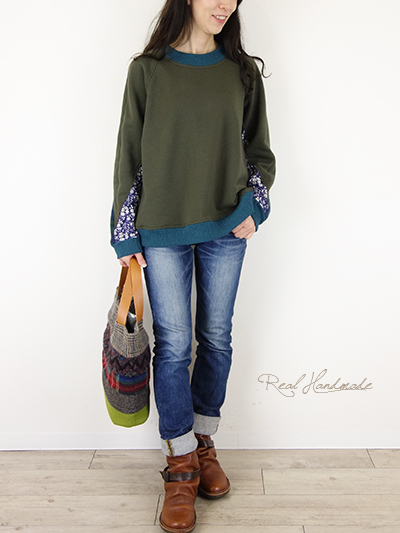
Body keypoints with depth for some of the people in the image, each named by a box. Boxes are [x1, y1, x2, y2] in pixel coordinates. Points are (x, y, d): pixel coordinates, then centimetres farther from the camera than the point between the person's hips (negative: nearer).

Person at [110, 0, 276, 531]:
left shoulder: (243, 71, 8)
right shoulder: (148, 70, 2)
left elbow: (260, 152, 12)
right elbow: (129, 155, 3)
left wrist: (252, 205, -6)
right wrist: (127, 237, -1)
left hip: (226, 228, 2)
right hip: (163, 231, -2)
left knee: (216, 337, 9)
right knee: (174, 344, -1)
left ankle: (205, 444, 28)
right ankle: (181, 466, 14)